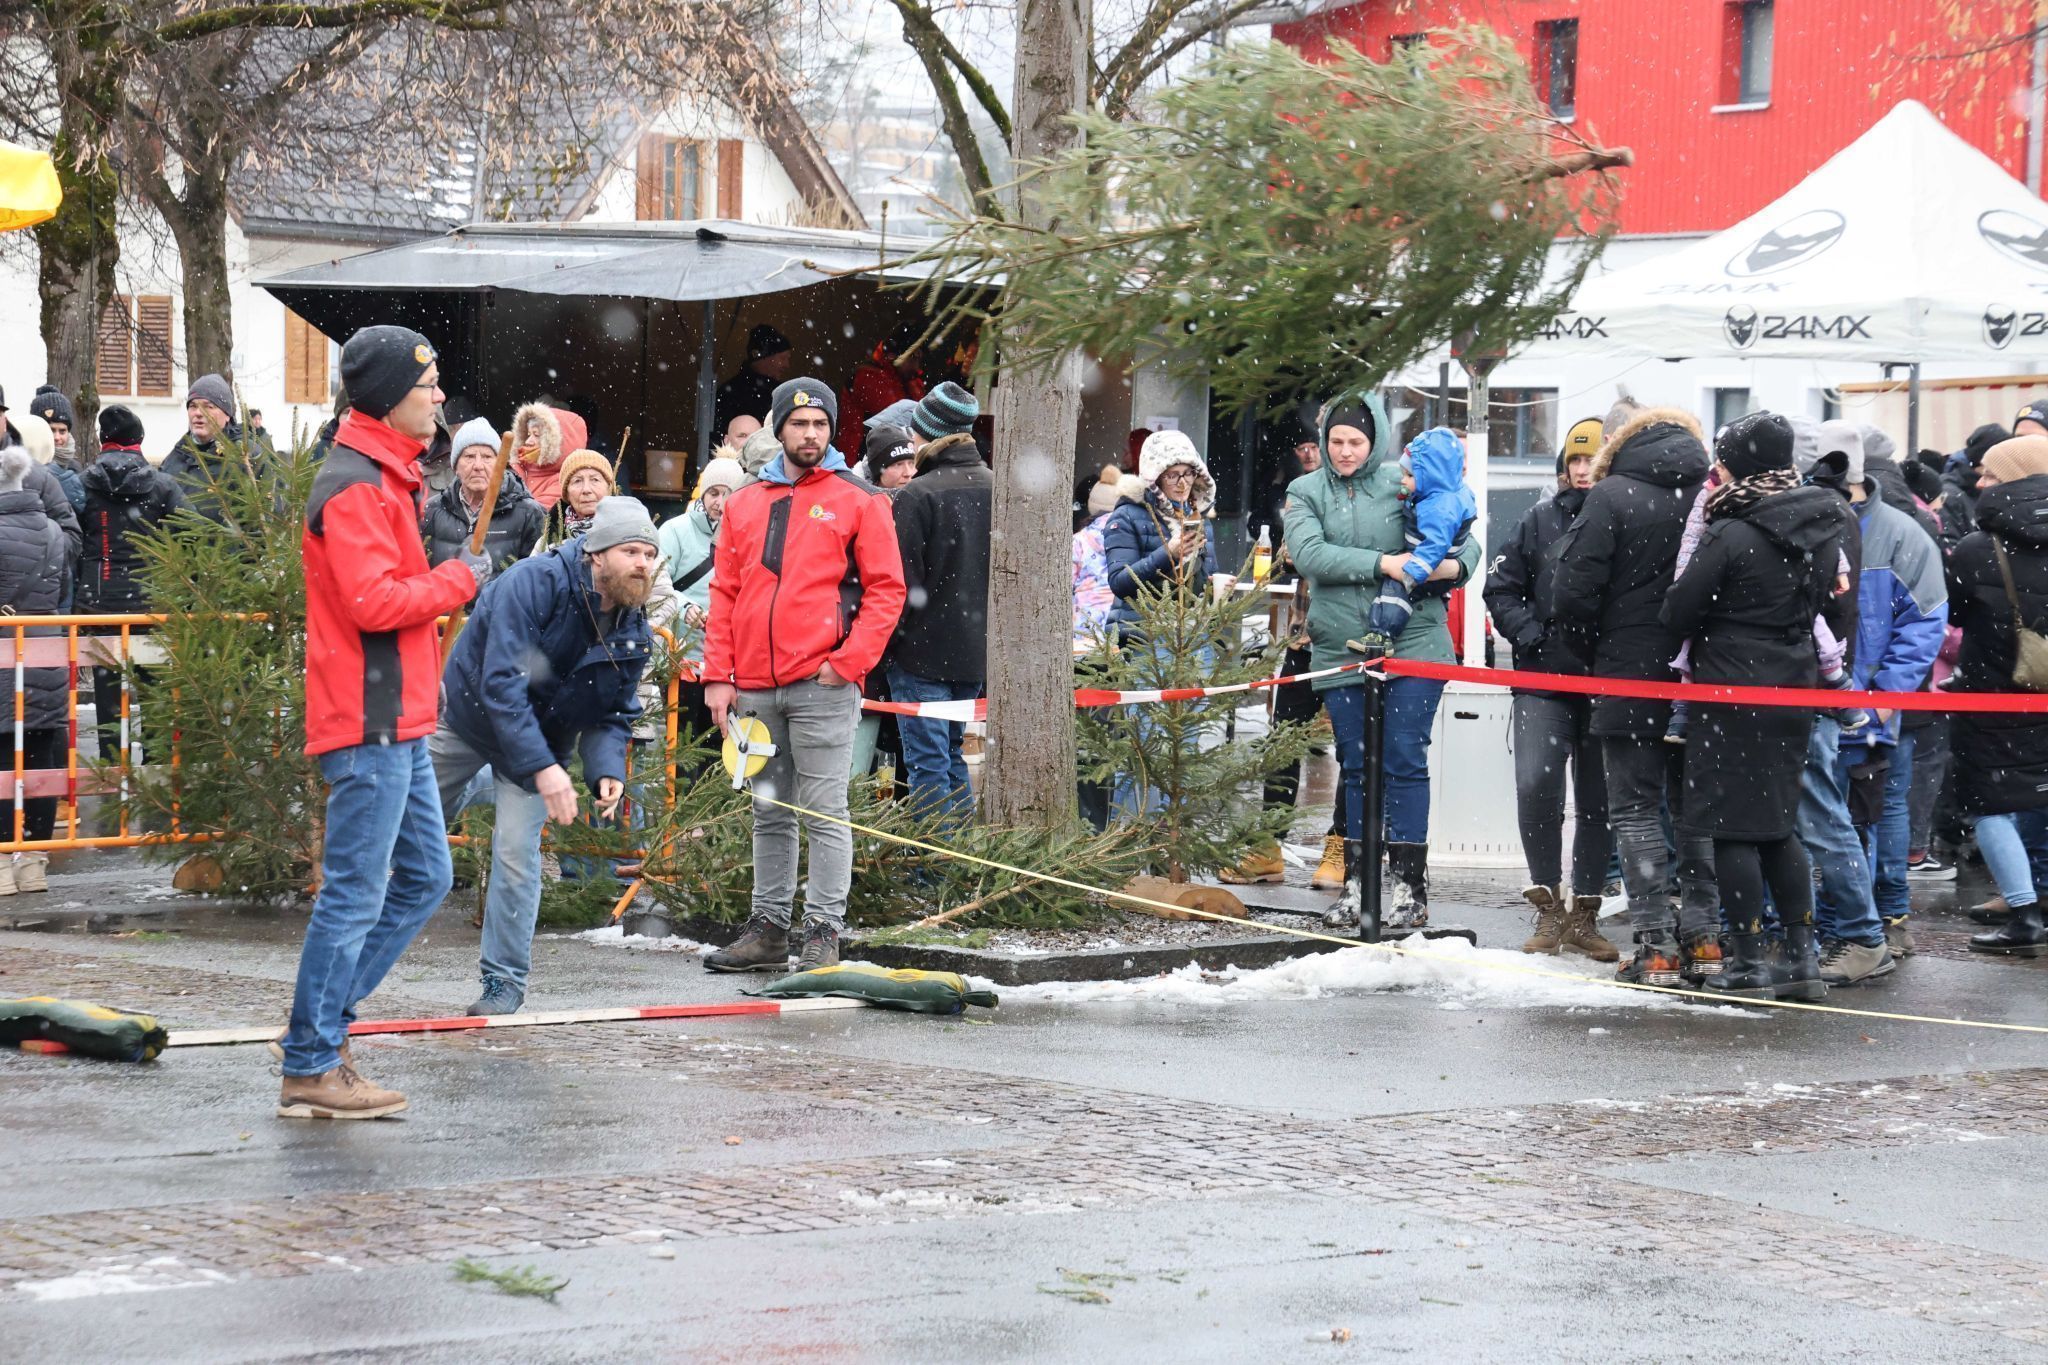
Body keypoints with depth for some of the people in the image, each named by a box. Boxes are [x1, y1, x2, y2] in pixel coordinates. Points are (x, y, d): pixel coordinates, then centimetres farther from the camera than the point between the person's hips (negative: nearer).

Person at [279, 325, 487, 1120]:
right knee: (356, 894, -6)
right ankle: (311, 1069, 1)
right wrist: (458, 580, -12)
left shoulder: (385, 479, 18)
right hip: (369, 722, -11)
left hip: (396, 720, 11)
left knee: (424, 878, 14)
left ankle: (322, 1029, 19)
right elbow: (373, 601, -24)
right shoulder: (355, 487, -16)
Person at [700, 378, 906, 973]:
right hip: (754, 689, 5)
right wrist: (718, 676, 5)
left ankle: (823, 931, -2)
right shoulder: (744, 504, 15)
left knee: (825, 813, -5)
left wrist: (848, 661, -11)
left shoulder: (859, 501, 2)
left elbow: (885, 589, -1)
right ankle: (768, 927, 17)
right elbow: (724, 593, 14)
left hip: (822, 685, -5)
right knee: (769, 813, 11)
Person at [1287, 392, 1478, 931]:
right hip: (1341, 650, 2)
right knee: (1357, 767, 9)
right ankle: (1358, 885, 16)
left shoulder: (1405, 482, 4)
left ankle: (1410, 888, -3)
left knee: (1405, 762, -5)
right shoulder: (1306, 492, 7)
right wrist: (1381, 563, -18)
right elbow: (1308, 554, -10)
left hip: (1412, 642, -2)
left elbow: (1465, 540, 6)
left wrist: (1456, 565, -18)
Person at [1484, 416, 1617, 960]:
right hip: (1543, 679, 1)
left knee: (1598, 800, 7)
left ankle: (1583, 911, 19)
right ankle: (1548, 905, 0)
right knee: (1536, 784, -14)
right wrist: (1530, 633, -2)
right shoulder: (1542, 521, 5)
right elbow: (1501, 587, 11)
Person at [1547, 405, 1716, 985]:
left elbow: (1572, 596, -13)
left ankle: (1655, 944, 0)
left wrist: (1605, 626, 6)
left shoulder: (1610, 497, -10)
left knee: (1635, 808, 4)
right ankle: (1703, 937, 16)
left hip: (1631, 679, -4)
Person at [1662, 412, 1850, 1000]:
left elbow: (1678, 612, -10)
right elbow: (1830, 600, 14)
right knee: (1778, 825, 15)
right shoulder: (1823, 528, 4)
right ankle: (1803, 956, 12)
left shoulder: (1731, 536, -17)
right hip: (1795, 687, 7)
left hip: (1733, 691, -7)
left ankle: (1749, 961, 2)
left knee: (1732, 827, 1)